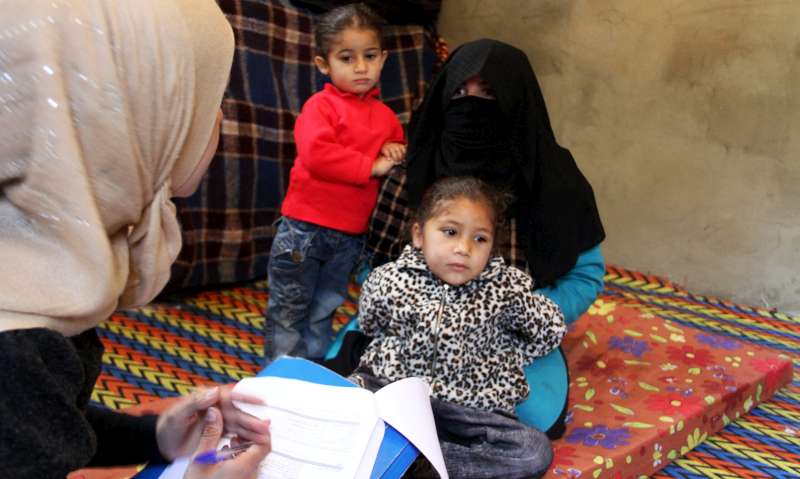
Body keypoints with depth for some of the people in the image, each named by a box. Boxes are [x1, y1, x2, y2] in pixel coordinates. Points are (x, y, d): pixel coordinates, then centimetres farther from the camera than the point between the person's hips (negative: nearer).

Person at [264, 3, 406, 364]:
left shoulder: (385, 116, 8)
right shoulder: (321, 105, -10)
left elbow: (398, 148, 24)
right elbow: (316, 154, -25)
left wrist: (395, 152, -1)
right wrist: (371, 167, -21)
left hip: (350, 235, 5)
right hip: (304, 228, -5)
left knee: (323, 311, 19)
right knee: (289, 309, 7)